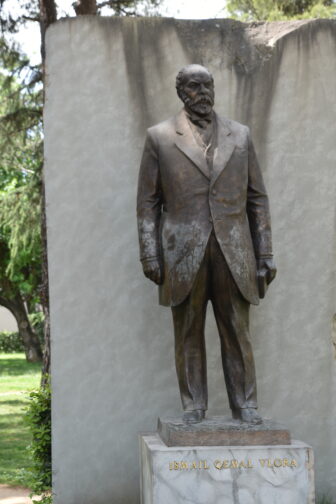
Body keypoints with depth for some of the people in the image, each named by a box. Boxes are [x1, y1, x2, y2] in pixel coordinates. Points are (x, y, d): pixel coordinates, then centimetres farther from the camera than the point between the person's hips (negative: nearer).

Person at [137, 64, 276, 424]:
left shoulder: (239, 135, 11)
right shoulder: (160, 137, 6)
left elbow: (257, 199, 12)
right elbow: (147, 202, 5)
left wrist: (265, 255, 5)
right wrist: (149, 255, -4)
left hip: (233, 254, 1)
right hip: (183, 255, -1)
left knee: (237, 333, 1)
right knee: (188, 335, 3)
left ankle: (245, 406, 7)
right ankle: (193, 407, 10)